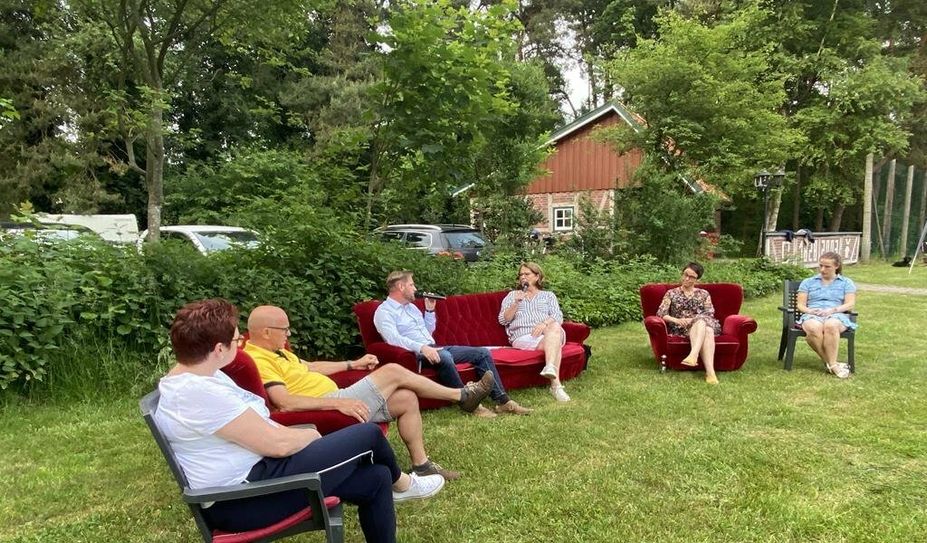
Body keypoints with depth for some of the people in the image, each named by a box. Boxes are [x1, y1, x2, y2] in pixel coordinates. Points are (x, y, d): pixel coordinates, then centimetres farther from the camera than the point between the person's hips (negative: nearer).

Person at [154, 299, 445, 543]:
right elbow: (277, 443, -23)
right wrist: (315, 435, -3)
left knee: (375, 478, 6)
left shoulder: (192, 379, 10)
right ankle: (400, 483, 27)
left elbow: (261, 428, 15)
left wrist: (307, 436, 3)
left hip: (253, 476, 10)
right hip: (244, 499, -10)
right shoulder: (199, 392, -25)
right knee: (368, 434, -5)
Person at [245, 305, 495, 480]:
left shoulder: (274, 352, 16)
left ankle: (421, 465, 11)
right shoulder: (258, 360, -17)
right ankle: (462, 395, 5)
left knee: (406, 399, 1)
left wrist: (352, 364, 25)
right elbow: (285, 403, -29)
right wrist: (339, 403, -32)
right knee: (393, 372, -11)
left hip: (335, 401, 10)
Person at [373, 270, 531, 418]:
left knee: (482, 353, -4)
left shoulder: (411, 306, 21)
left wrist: (430, 310, 15)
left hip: (432, 348, 9)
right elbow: (394, 339, -23)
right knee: (444, 356, -41)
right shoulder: (383, 312, -6)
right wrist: (422, 348, -34)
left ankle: (502, 400, -9)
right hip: (416, 354, -9)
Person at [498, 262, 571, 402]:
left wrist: (544, 323, -16)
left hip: (547, 333, 1)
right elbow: (503, 320, 12)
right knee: (554, 343, -34)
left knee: (555, 327, -37)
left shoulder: (548, 295, 25)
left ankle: (550, 368, -56)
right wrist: (516, 303, -4)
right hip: (522, 337, -1)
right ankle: (556, 383, -48)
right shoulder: (512, 295, 25)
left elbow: (558, 317, 7)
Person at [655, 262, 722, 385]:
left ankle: (693, 355, -59)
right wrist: (676, 320, -18)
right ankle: (710, 371, -52)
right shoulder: (671, 293, 13)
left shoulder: (704, 294, 18)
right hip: (680, 329, -2)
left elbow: (710, 314, 5)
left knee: (708, 330, -37)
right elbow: (660, 313, 1)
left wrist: (693, 320, -13)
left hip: (702, 324, 3)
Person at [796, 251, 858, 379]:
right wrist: (809, 310, -11)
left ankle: (832, 364, -35)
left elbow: (850, 304, 5)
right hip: (812, 316, 1)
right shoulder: (808, 282, 22)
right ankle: (832, 364, -31)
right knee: (813, 328, -40)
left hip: (837, 316, -1)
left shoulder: (846, 282, 20)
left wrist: (832, 310, -14)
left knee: (831, 325, -41)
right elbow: (800, 304, 13)